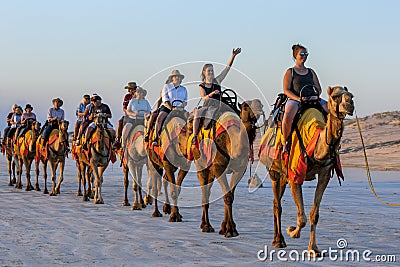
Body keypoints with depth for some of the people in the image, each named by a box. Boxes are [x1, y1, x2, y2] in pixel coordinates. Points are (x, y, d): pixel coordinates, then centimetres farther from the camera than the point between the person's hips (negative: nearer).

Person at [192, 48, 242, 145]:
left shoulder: (217, 81, 13)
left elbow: (227, 68, 7)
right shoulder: (201, 86, 10)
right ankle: (194, 136, -33)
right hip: (206, 107, -2)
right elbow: (204, 98, -8)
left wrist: (233, 56, -3)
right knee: (197, 113, -32)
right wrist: (211, 94, -28)